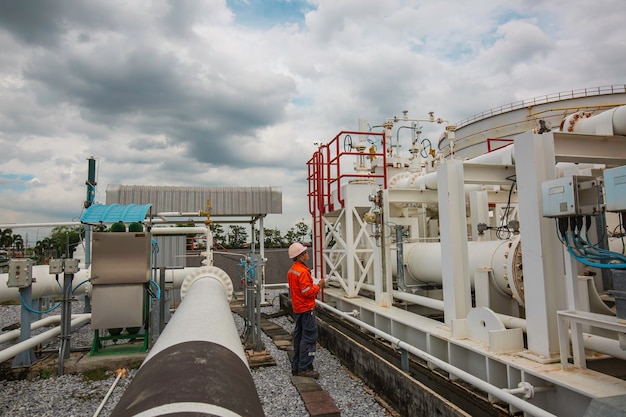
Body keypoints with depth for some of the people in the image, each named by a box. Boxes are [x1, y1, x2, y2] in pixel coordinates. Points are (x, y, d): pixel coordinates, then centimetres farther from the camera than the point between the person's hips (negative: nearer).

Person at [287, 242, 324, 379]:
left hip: (297, 308, 10)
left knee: (299, 336, 15)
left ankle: (296, 366, 23)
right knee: (309, 337, -3)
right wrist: (318, 286, -10)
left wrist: (314, 285, 13)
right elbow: (307, 292, -23)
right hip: (306, 308, -10)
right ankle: (305, 368, 1)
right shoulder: (302, 271, -21)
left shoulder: (291, 270, 11)